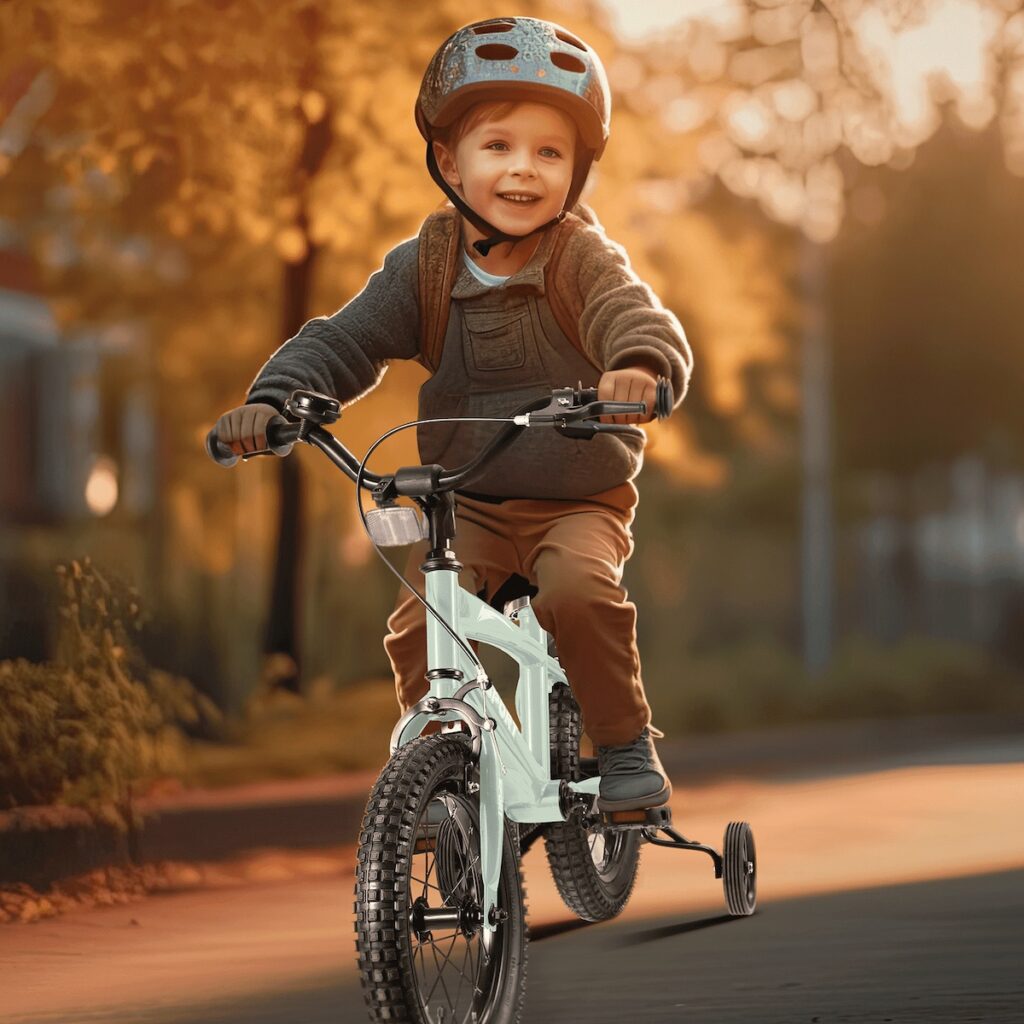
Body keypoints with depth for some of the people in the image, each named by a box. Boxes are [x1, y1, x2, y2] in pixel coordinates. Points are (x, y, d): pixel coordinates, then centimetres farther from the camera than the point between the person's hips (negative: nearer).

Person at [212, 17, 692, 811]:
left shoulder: (582, 258, -10)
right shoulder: (423, 268, -1)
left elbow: (636, 316, -27)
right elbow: (345, 342, -2)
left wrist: (641, 366, -52)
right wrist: (274, 399, -21)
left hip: (580, 501, -3)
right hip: (466, 506, 3)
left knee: (579, 590, -31)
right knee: (419, 625, -19)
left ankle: (627, 745, -11)